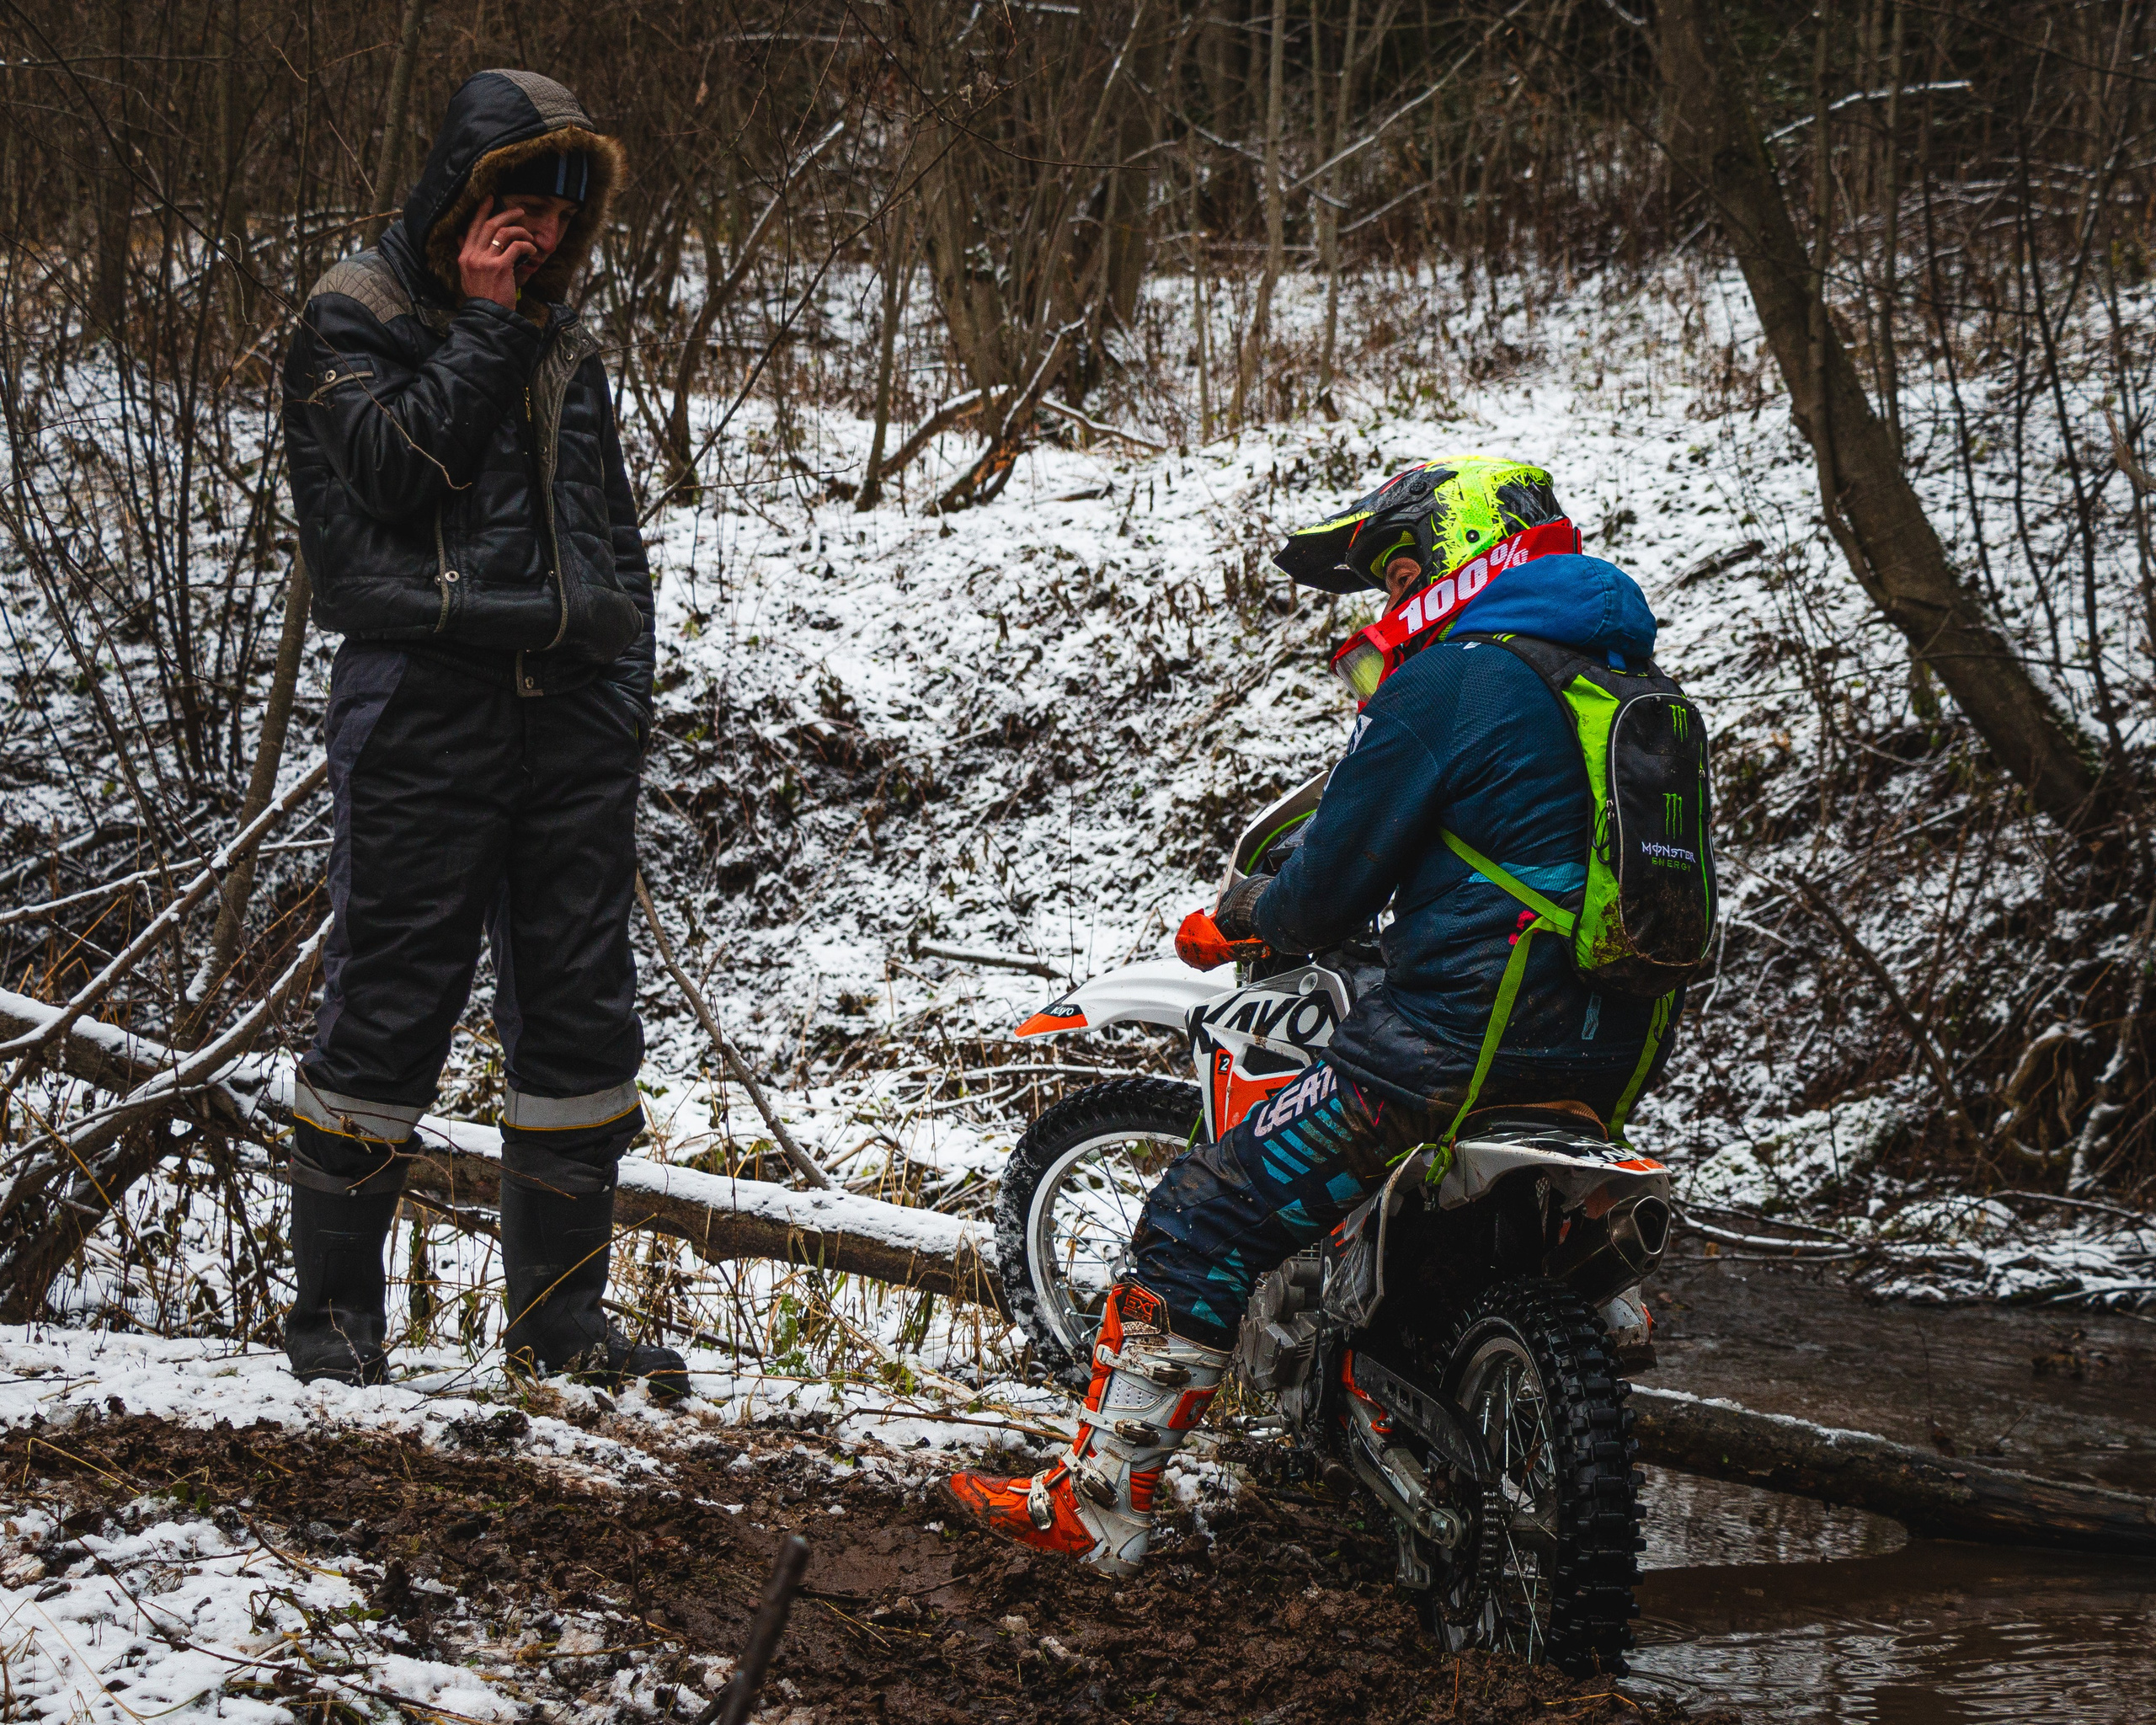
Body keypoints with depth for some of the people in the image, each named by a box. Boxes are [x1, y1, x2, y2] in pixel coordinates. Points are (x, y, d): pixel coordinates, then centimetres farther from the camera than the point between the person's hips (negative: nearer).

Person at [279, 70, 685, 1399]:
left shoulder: (565, 342, 20)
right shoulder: (354, 318, 2)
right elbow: (393, 467, -15)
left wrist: (624, 672, 15)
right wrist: (485, 326, -10)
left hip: (575, 711, 6)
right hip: (424, 704, -6)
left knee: (584, 1012, 5)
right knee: (391, 1003, -4)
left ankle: (562, 1316, 13)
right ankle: (336, 1310, 6)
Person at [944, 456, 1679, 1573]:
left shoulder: (1448, 678, -9)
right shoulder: (1622, 671, 15)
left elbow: (1331, 887, -8)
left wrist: (1235, 917, 12)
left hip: (1464, 1034, -8)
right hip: (1619, 1054, 8)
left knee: (1200, 1223, -3)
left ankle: (1097, 1503, -5)